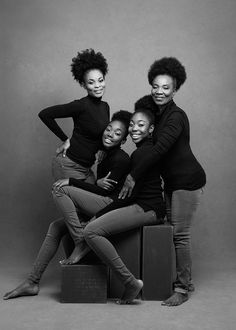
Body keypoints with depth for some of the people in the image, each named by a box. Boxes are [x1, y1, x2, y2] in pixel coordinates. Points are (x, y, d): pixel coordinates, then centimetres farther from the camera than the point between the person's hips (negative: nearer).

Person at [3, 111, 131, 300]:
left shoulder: (121, 159, -10)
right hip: (100, 208, 9)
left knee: (62, 190, -18)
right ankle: (32, 282, 4)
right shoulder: (106, 157, 18)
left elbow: (105, 191, -15)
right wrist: (98, 183, -6)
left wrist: (71, 181, -15)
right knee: (56, 227, 1)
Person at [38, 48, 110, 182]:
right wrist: (65, 139, -10)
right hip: (69, 165, -7)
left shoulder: (105, 107, 6)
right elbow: (44, 114, -16)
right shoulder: (81, 105, -17)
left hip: (86, 168, 8)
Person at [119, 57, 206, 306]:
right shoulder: (154, 112, 10)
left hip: (187, 180, -8)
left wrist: (133, 176, -25)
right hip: (171, 181, 8)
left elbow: (160, 148, -25)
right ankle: (184, 280, 22)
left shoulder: (176, 116, -17)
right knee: (171, 231, 10)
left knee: (180, 234, -7)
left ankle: (182, 288, 3)